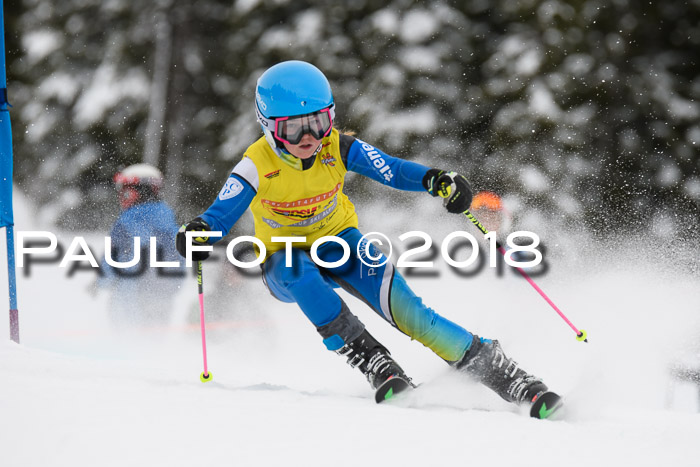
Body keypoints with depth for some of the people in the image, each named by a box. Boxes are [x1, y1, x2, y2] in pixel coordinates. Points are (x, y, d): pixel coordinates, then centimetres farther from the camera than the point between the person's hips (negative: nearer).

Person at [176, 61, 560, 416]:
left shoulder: (339, 150, -17)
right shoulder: (257, 167, -22)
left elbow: (390, 169, -24)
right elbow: (222, 212, -29)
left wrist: (437, 180, -43)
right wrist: (199, 233, -52)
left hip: (339, 241, 1)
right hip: (284, 260, -1)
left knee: (403, 308, -21)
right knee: (298, 270, -39)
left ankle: (489, 366, -15)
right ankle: (369, 360, -33)